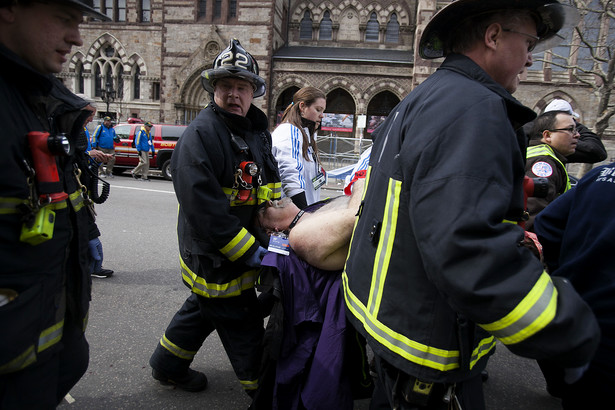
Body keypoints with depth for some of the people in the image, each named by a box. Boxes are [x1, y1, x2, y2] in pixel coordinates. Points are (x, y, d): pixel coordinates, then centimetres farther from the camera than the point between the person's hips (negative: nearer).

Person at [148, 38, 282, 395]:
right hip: (215, 258, -9)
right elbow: (204, 210, -28)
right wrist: (252, 254, -26)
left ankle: (168, 365, 48)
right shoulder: (201, 134, -19)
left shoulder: (258, 132, 9)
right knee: (243, 328, 4)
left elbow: (271, 190, 18)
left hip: (245, 251, 9)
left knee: (205, 307, 25)